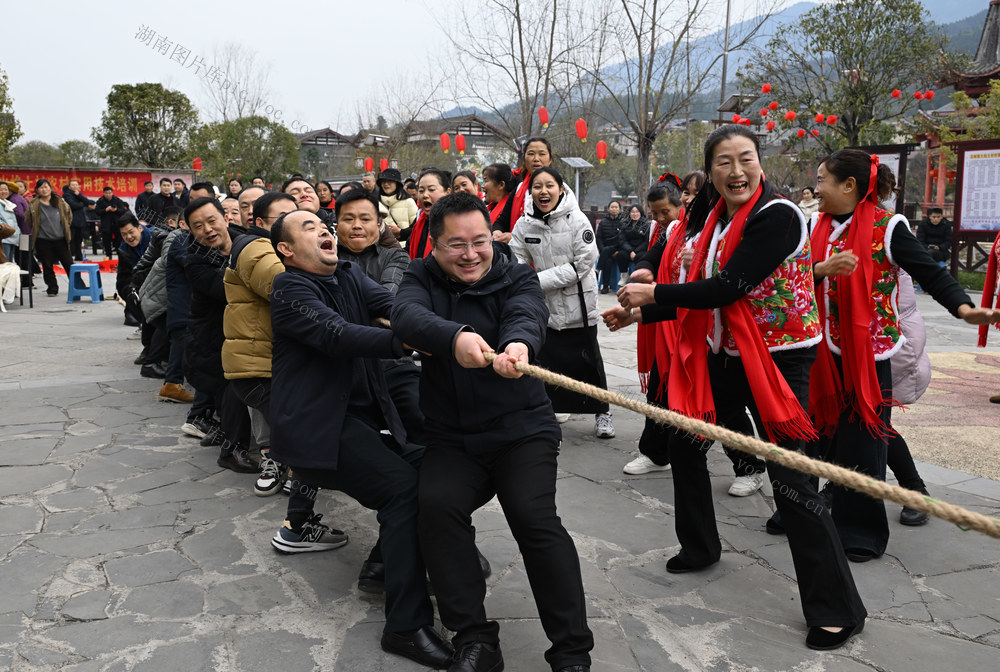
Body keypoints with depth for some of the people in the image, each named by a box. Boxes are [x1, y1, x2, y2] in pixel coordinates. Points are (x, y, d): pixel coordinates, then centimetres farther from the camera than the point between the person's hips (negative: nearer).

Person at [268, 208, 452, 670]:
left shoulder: (349, 275, 12)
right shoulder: (290, 289, -9)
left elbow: (393, 303, -7)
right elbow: (336, 334, -26)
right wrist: (403, 341, -40)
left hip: (362, 411, 8)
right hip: (316, 423, -8)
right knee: (403, 485, -21)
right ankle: (407, 626, -18)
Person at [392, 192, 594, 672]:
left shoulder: (517, 278, 1)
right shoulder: (421, 279, 4)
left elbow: (527, 315, -23)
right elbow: (407, 316, -21)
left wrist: (518, 343, -50)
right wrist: (454, 337, -44)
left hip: (522, 431, -1)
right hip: (451, 439, 2)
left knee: (535, 517, -22)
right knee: (437, 505, -24)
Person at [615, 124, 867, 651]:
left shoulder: (777, 216, -19)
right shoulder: (715, 217, 7)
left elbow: (727, 288, -25)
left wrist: (654, 293, -17)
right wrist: (642, 313, 9)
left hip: (778, 360, -8)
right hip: (725, 356, 9)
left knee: (791, 481, -10)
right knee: (685, 445, 17)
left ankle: (837, 608, 5)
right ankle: (699, 548, 40)